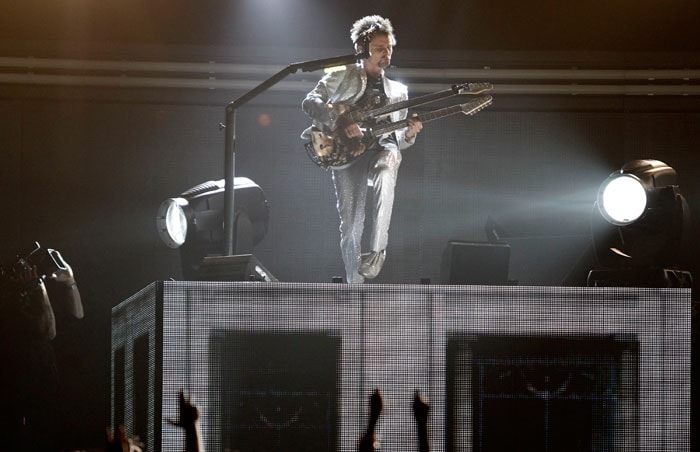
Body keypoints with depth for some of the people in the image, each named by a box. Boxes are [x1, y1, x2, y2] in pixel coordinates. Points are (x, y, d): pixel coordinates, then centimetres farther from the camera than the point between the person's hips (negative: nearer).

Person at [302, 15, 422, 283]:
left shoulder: (397, 91, 24)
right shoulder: (342, 75, 12)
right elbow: (310, 103, -1)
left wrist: (408, 134, -1)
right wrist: (340, 121, -17)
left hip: (380, 149, 1)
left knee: (386, 173, -36)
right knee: (350, 223, -9)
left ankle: (377, 251, -36)